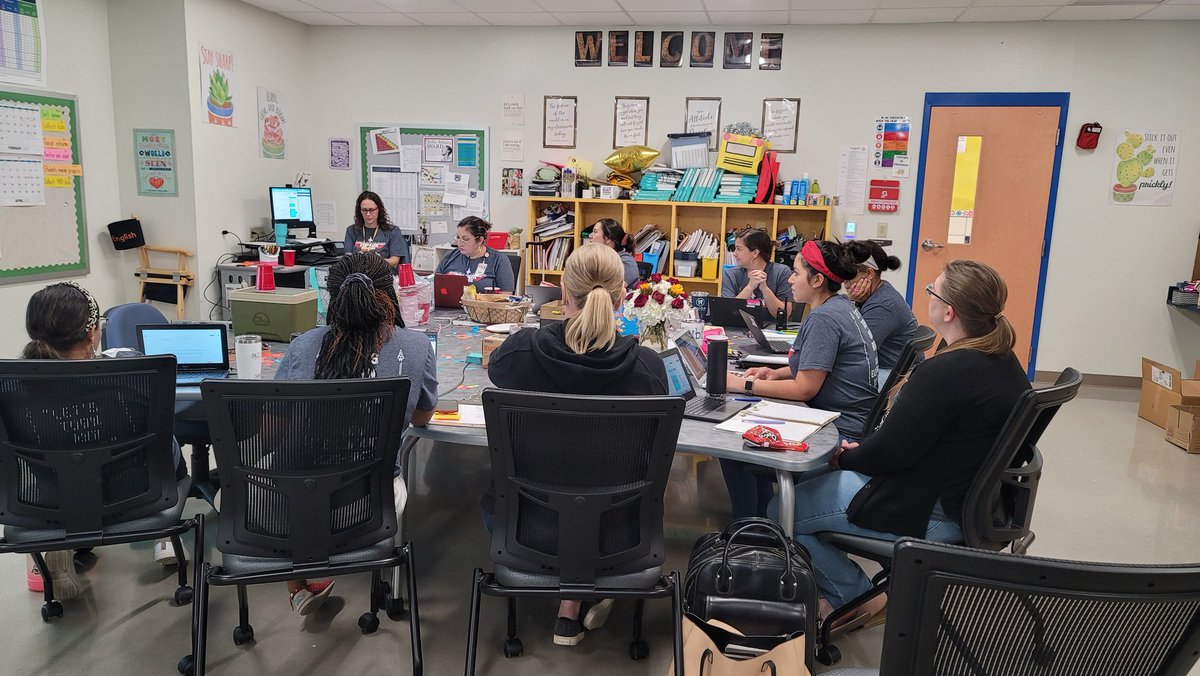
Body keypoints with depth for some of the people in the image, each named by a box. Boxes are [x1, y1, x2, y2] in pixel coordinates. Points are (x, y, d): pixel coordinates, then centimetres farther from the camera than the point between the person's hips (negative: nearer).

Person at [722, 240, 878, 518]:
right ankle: (760, 522, 21)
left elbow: (805, 389, -22)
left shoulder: (824, 319, -21)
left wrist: (745, 385, -16)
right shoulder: (841, 306, 10)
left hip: (842, 432, -11)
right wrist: (778, 373, 5)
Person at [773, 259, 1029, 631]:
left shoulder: (945, 372, -27)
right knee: (820, 476, 20)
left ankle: (858, 599, 9)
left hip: (932, 514, -10)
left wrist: (844, 457, -3)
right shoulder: (1004, 361, 4)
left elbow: (890, 452, -23)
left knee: (781, 512, -4)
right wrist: (861, 451, 7)